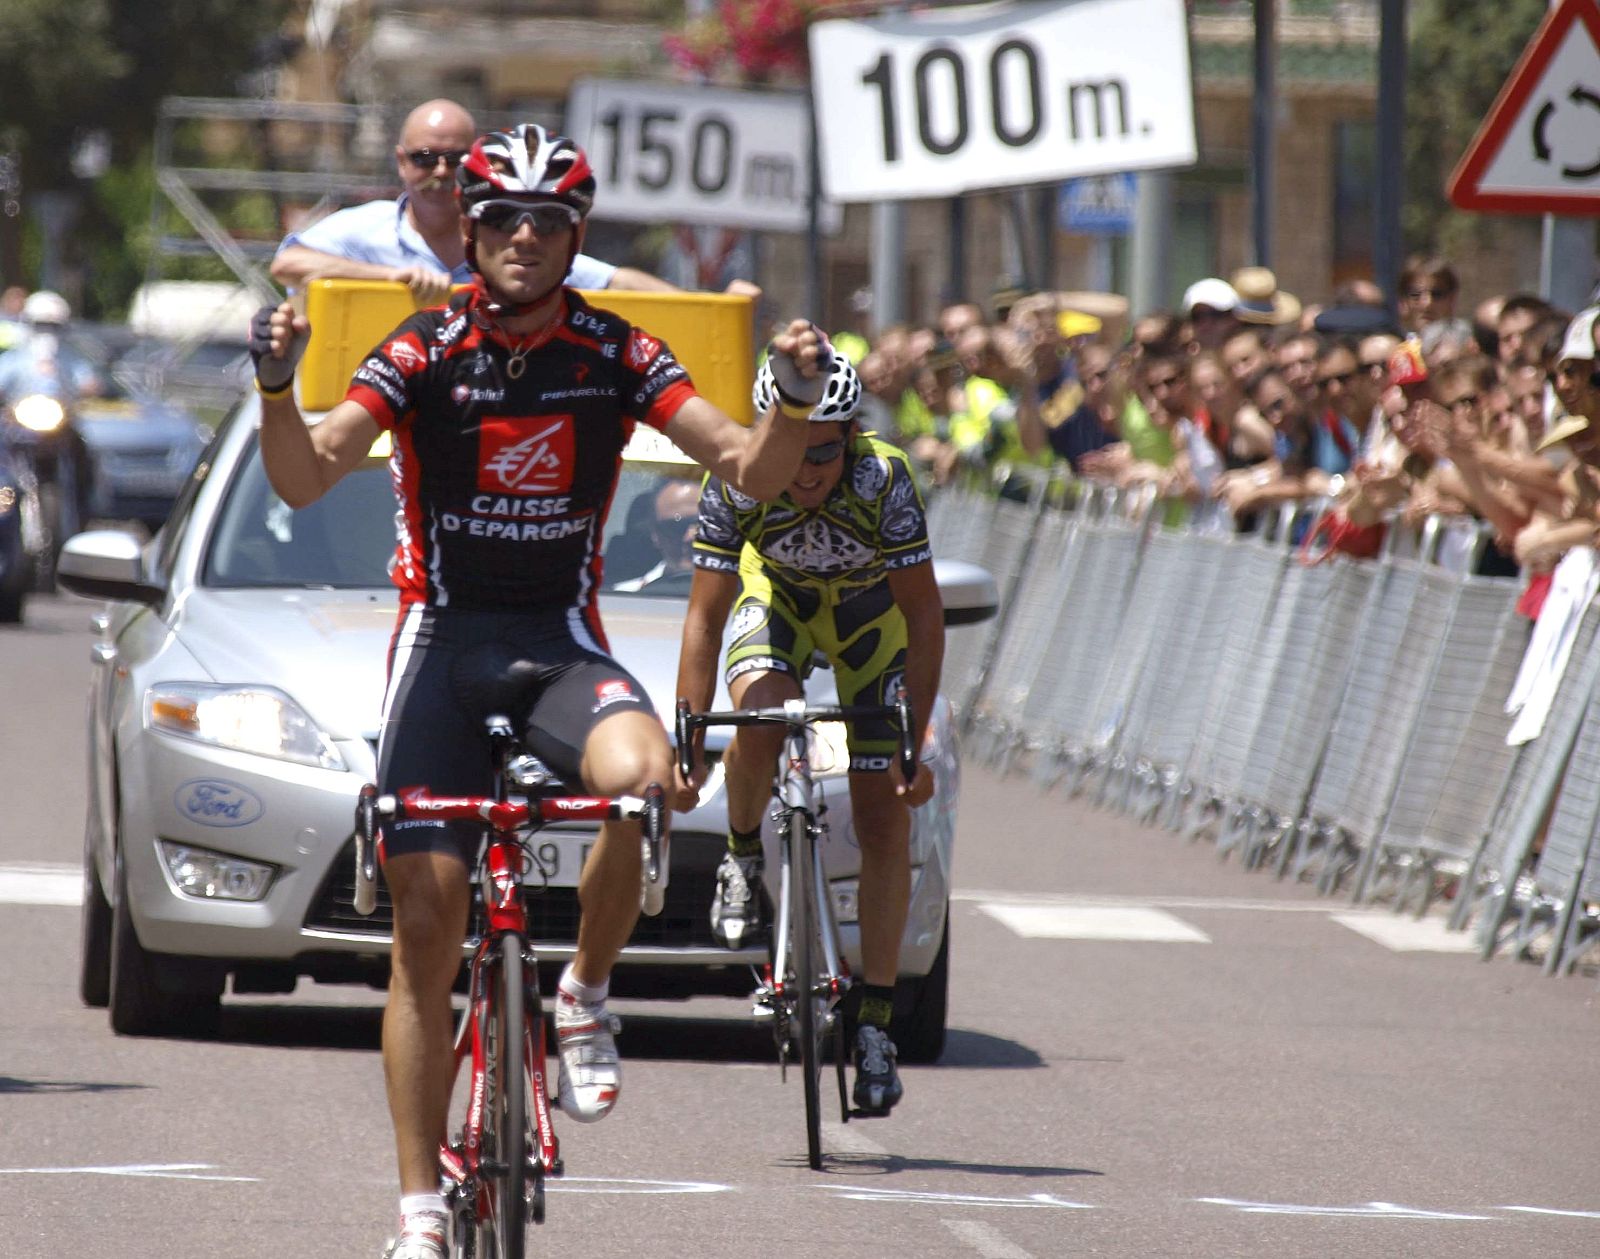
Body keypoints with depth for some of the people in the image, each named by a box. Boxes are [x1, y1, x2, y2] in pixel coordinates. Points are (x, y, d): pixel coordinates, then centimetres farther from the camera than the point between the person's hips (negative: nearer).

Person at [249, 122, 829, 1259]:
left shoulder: (617, 354, -2)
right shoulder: (425, 352, -6)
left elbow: (753, 472, -6)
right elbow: (305, 478, -15)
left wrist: (797, 403, -26)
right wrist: (278, 385, -34)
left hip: (560, 642, 0)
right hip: (443, 641, 0)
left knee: (638, 771, -35)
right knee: (427, 923, -5)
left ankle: (586, 997, -8)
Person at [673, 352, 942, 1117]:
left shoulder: (884, 481, -35)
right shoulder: (735, 484, -31)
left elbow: (924, 618, -28)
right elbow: (705, 619, -26)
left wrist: (916, 743, -31)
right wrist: (690, 743, -32)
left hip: (870, 612, 0)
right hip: (777, 595, 0)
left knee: (883, 818, -6)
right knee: (758, 715, -34)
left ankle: (875, 1020, 2)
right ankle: (743, 858, -4)